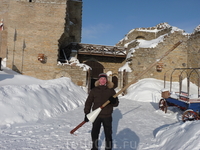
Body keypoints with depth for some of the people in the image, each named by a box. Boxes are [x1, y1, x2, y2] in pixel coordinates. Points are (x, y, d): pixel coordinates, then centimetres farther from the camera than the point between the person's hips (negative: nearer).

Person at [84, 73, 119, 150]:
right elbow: (88, 102, 3)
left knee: (108, 133, 7)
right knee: (94, 132, 9)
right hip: (96, 116, 1)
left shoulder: (111, 90, 3)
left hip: (107, 116, 0)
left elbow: (116, 103, 2)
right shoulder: (94, 90, 3)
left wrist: (113, 101, -21)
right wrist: (86, 113, -3)